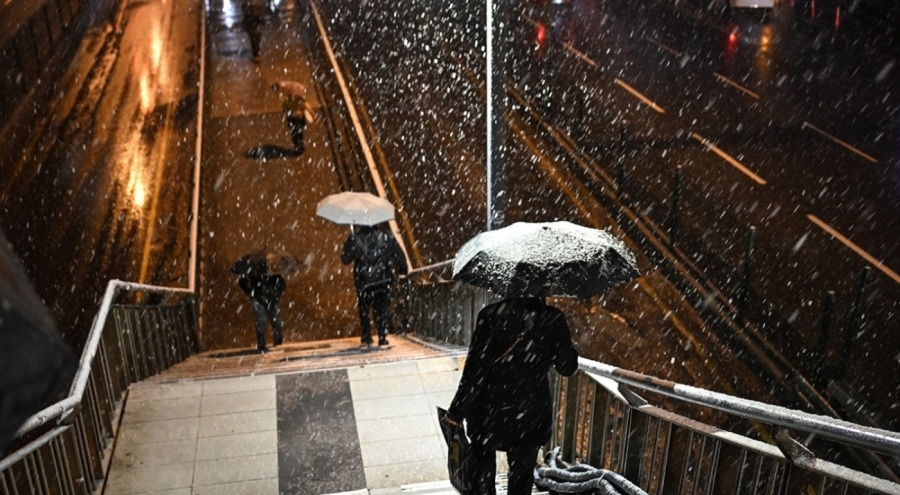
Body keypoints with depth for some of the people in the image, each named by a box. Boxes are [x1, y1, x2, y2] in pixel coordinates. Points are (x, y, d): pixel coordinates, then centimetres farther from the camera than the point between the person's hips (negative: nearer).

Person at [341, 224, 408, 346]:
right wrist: (403, 269, 12)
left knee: (364, 309, 18)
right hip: (383, 281, 1)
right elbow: (399, 255, -1)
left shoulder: (355, 239, -7)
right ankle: (382, 337, 7)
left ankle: (366, 337, 19)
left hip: (364, 282, -1)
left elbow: (345, 259, 0)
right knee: (382, 308, 14)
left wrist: (349, 243, 13)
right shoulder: (386, 236, -3)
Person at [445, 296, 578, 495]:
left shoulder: (491, 315, -17)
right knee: (521, 476, 16)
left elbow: (475, 371, -15)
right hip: (530, 415, 1)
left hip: (490, 411, -1)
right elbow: (567, 366, 0)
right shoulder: (552, 319, -11)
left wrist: (457, 412, -6)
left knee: (483, 471, 21)